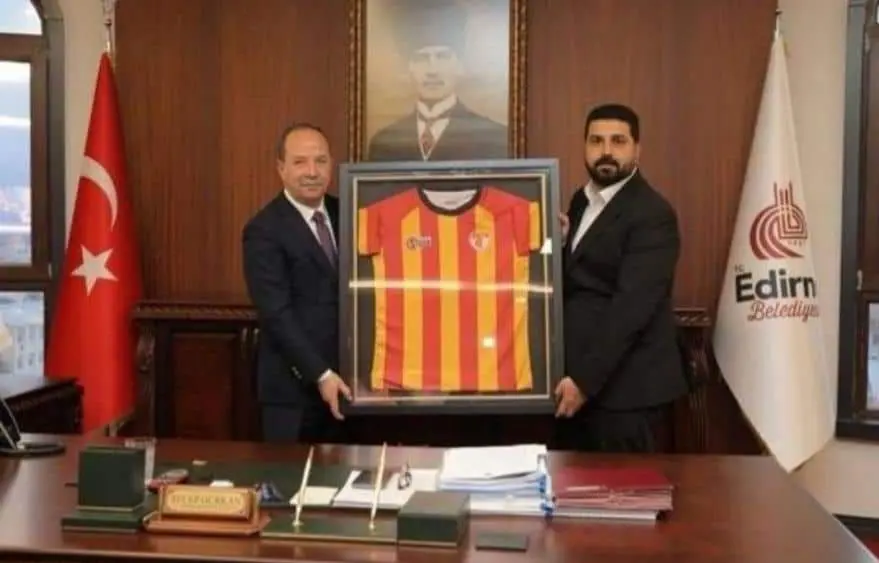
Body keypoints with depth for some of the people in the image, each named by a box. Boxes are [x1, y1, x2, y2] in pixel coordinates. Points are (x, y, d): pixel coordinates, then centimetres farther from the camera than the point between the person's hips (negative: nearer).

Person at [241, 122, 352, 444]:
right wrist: (320, 375, -18)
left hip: (345, 376, 5)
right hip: (294, 385, -5)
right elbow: (276, 314, -15)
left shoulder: (345, 214, 8)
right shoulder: (264, 230, -10)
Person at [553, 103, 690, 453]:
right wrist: (558, 243, -2)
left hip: (626, 388, -8)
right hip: (577, 376, 8)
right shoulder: (583, 201, 11)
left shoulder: (652, 215, -14)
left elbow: (631, 306, -21)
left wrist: (585, 379, -23)